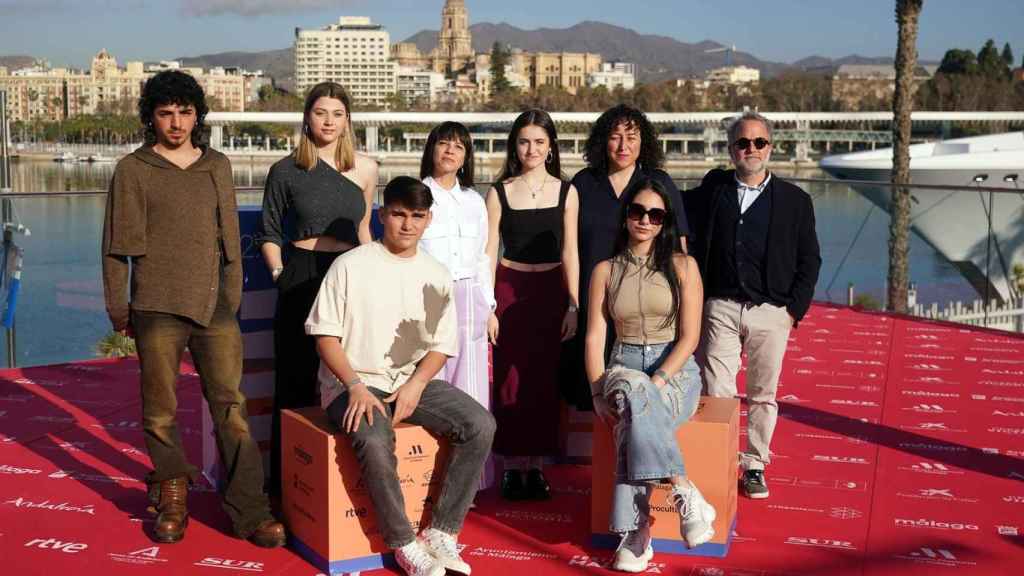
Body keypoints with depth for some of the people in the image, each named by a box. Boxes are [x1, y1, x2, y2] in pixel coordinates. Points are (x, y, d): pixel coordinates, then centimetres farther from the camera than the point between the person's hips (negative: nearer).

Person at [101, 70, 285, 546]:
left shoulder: (217, 167, 11)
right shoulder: (133, 170, 3)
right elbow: (118, 245, 3)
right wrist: (118, 308, 2)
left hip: (213, 307, 2)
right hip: (157, 310, -2)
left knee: (231, 407, -3)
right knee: (160, 410, 4)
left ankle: (249, 509, 0)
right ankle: (171, 498, 21)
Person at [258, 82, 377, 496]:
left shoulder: (365, 170, 7)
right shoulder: (286, 170, 2)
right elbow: (269, 233, 9)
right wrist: (278, 274, -2)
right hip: (301, 280, -2)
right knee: (296, 385, 2)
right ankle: (288, 483, 11)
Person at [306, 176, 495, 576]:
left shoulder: (437, 276, 9)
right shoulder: (350, 265, -3)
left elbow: (440, 346, 10)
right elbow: (325, 336, -5)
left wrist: (416, 384, -10)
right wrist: (355, 386, -18)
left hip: (414, 381, 4)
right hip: (354, 382, -4)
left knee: (480, 425, -19)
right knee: (375, 440, -36)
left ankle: (441, 534, -12)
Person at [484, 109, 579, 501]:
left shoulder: (565, 192, 5)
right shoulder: (499, 192, 2)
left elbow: (569, 252, 4)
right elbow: (489, 252, 2)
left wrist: (573, 305, 0)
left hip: (551, 290, 1)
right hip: (510, 289, -1)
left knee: (545, 379, 3)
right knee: (509, 377, -1)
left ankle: (537, 465, 13)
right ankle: (513, 465, 9)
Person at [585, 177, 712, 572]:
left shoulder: (682, 266, 1)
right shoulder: (605, 270, 9)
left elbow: (689, 337, -4)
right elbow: (595, 336, 3)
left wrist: (655, 382, -18)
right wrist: (599, 393, -11)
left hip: (674, 370, -2)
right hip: (623, 368, 2)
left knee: (633, 422, -36)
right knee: (633, 395, -37)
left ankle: (636, 532, -30)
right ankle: (685, 495, -36)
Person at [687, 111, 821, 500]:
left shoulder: (795, 200, 6)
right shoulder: (713, 189, 8)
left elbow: (809, 260, 6)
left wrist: (794, 309, -1)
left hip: (771, 312, 0)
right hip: (721, 307, 0)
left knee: (763, 395, 8)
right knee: (715, 393, -3)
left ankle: (754, 466, 21)